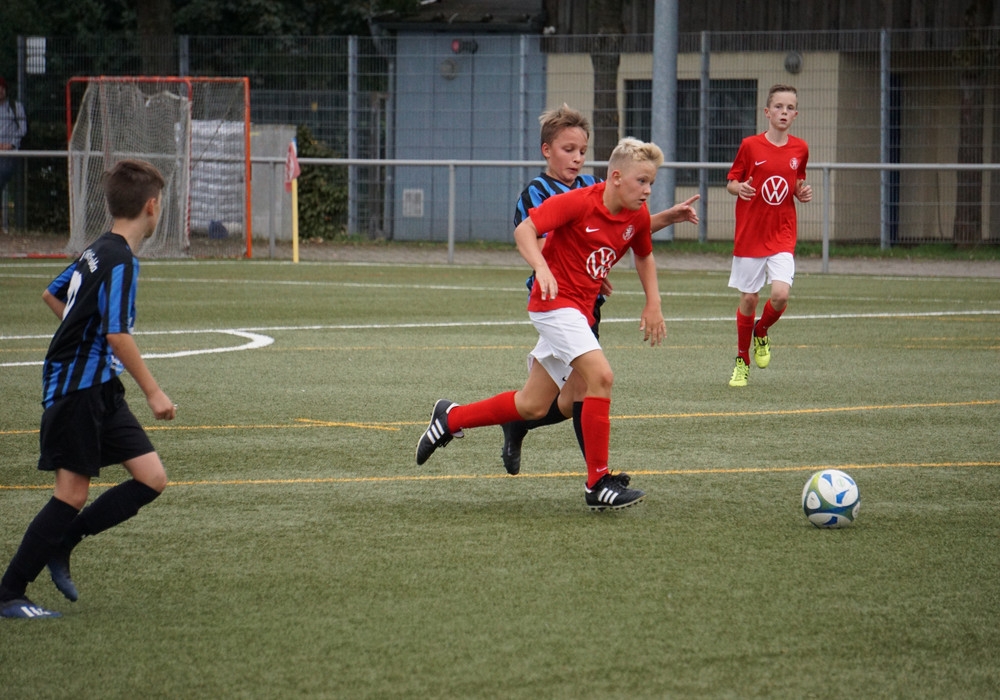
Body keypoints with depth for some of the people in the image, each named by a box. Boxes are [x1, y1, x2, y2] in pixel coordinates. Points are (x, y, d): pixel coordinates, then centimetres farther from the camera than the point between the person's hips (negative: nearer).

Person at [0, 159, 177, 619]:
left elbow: (52, 295, 26)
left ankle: (61, 545, 14)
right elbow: (117, 335, -25)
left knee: (152, 479, 4)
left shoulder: (97, 252, 12)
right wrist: (153, 392, -21)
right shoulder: (120, 261, -18)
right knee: (72, 494, -7)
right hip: (76, 390, -9)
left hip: (101, 390, 9)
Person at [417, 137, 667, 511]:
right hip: (555, 300, -8)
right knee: (600, 375, -24)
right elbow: (524, 230, -21)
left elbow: (644, 255, 24)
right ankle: (598, 484, -19)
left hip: (580, 309, 8)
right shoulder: (578, 202, -17)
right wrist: (541, 267, -36)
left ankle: (451, 418, 29)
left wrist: (653, 304, 15)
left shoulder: (637, 216, 4)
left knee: (533, 406, 10)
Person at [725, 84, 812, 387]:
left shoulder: (799, 149, 4)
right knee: (749, 298, 3)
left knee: (780, 295, -17)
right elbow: (731, 182, 2)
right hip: (750, 234, -1)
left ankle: (761, 332, 17)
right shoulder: (750, 145, -5)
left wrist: (802, 192, -3)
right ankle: (742, 362, 22)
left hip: (782, 236, 1)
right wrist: (739, 188, -20)